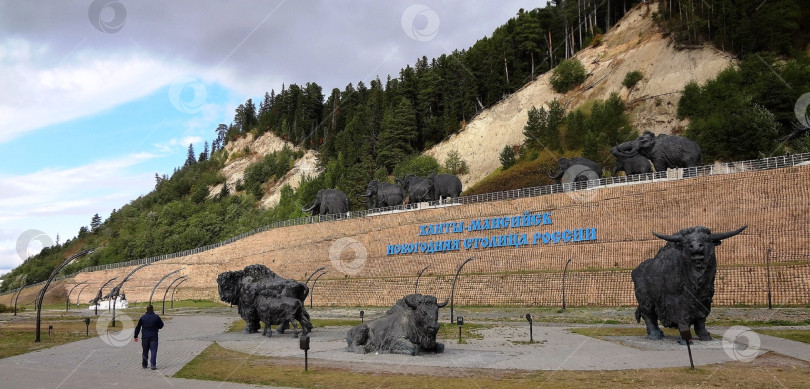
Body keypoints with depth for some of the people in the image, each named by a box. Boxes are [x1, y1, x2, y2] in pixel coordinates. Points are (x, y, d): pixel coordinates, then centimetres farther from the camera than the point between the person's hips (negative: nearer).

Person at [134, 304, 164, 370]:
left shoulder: (142, 317, 1)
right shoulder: (156, 317, -6)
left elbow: (137, 327, 5)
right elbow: (161, 325, 4)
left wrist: (136, 336, 11)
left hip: (145, 337, 2)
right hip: (154, 337, -2)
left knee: (145, 351, 14)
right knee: (153, 350, -2)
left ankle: (144, 364, 23)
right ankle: (153, 365, -11)